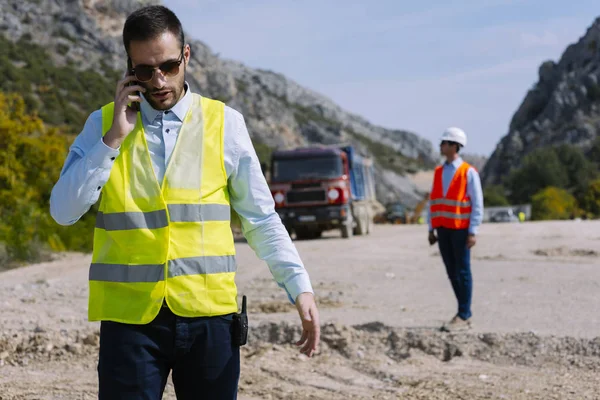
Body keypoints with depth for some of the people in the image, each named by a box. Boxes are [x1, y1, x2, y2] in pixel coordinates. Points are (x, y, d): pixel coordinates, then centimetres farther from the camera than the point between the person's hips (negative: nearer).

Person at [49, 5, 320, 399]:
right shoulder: (104, 124, 5)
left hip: (209, 315, 0)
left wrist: (300, 287, -4)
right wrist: (113, 137, -10)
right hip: (130, 317, 0)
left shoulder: (225, 123, 3)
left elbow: (261, 218, 6)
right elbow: (64, 211, -3)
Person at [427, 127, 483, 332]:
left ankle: (463, 316, 0)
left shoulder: (469, 172, -6)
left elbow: (477, 204, -8)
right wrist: (431, 229, 10)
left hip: (460, 229, -6)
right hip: (443, 229, 6)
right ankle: (465, 314, 14)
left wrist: (473, 232, -14)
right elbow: (433, 201, 15)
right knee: (452, 272, 7)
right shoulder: (438, 172, 12)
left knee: (462, 272, -3)